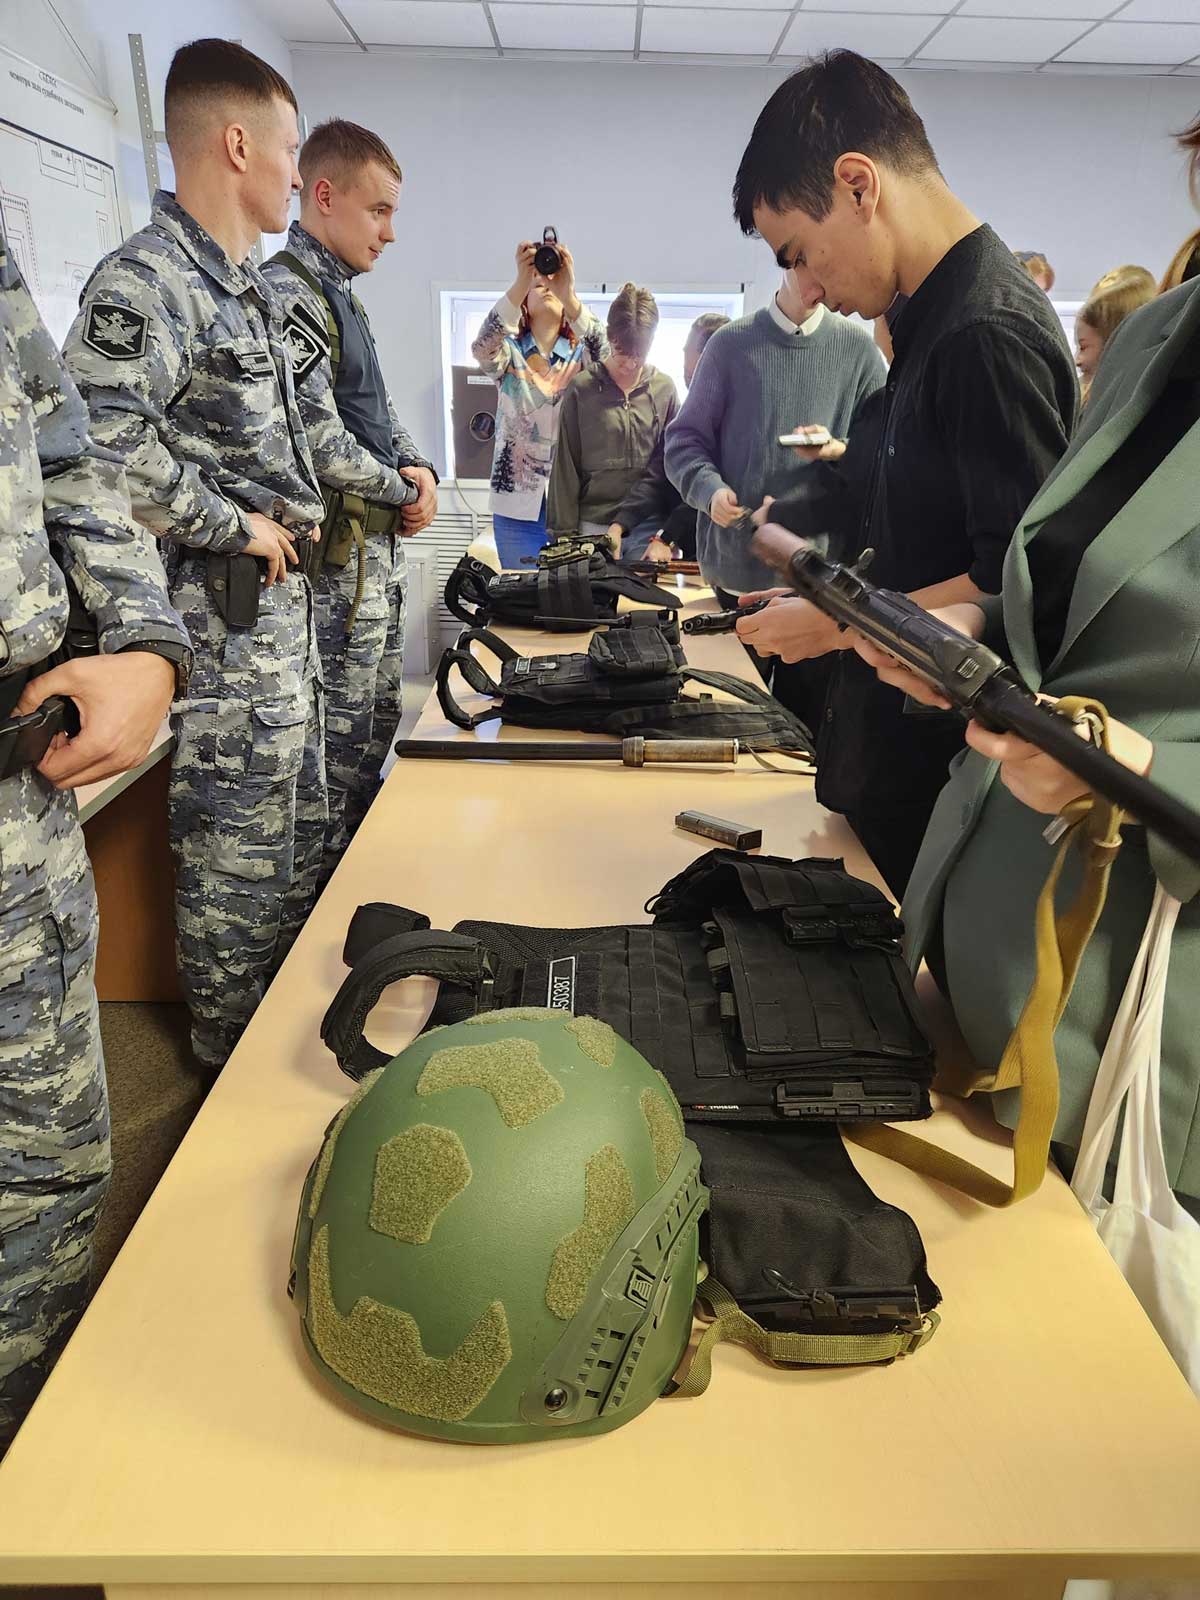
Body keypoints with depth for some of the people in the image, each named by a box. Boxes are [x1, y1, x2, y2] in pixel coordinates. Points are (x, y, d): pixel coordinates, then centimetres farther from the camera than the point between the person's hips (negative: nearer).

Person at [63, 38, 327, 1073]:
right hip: (224, 615, -10)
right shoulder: (147, 280, -15)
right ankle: (239, 1070, 20)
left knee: (301, 830, 19)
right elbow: (99, 435, -30)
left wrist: (299, 512, 12)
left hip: (283, 604, 10)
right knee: (239, 856, 1)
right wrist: (236, 528, -20)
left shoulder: (248, 286, 16)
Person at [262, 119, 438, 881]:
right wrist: (401, 492, -8)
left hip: (383, 548, 10)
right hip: (343, 555, -10)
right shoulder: (288, 295, -15)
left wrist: (422, 470, 2)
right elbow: (319, 440, -23)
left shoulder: (342, 296, 17)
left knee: (382, 719, 17)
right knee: (344, 740, -2)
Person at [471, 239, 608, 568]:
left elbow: (604, 354, -17)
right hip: (519, 503, 0)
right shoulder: (510, 353, 5)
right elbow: (483, 347, -18)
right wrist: (521, 283, -31)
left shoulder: (580, 355, 5)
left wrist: (568, 294, -32)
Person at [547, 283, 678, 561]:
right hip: (594, 525, -1)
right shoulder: (582, 389, 1)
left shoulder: (664, 389, 6)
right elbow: (566, 467, 2)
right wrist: (565, 533, -1)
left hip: (648, 527, 1)